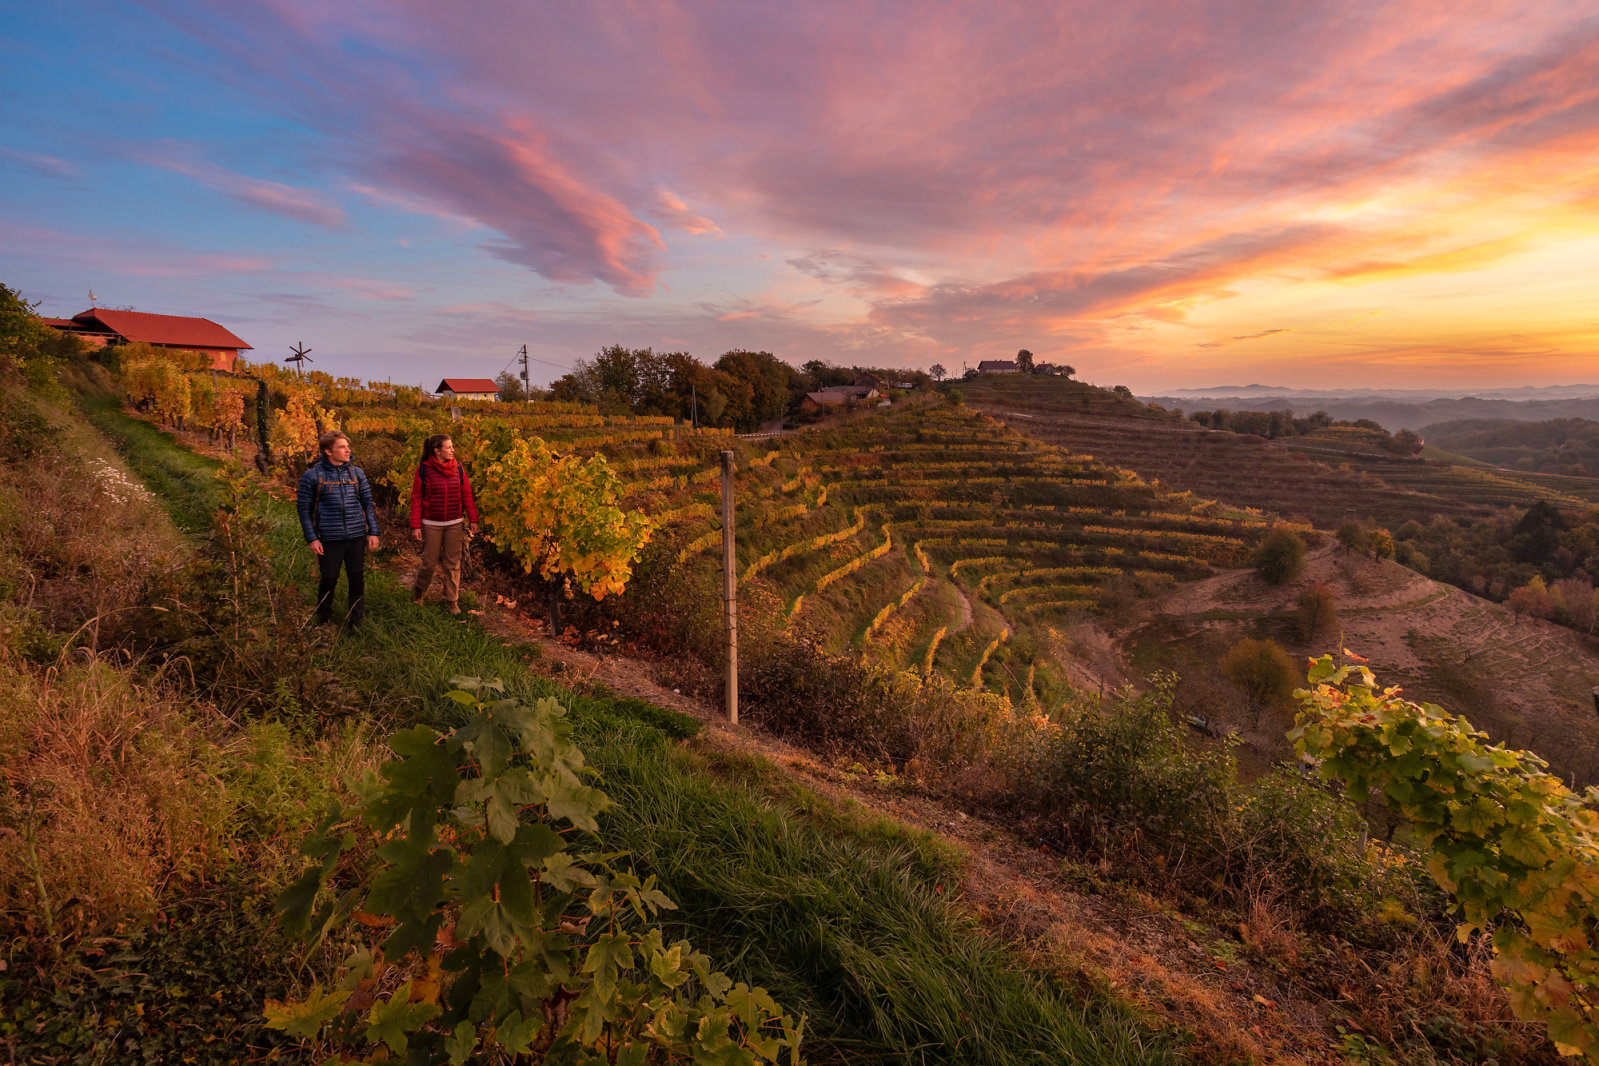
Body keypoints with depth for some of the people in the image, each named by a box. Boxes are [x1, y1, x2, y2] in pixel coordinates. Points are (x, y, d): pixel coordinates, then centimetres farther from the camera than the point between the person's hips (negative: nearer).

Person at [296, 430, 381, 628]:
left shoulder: (356, 473, 7)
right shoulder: (312, 476, -2)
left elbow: (368, 503, 11)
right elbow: (304, 508, 0)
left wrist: (373, 532, 6)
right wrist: (312, 538, -6)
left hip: (356, 536, 3)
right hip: (329, 539, -2)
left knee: (357, 579, 8)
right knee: (329, 580, 7)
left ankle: (357, 622, 22)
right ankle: (324, 622, 27)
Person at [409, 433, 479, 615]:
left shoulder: (458, 468, 3)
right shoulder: (424, 470, -6)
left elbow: (467, 494, 6)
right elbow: (416, 498, -3)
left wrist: (473, 519, 2)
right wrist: (415, 525, -6)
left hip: (455, 524, 2)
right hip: (431, 525, -2)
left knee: (453, 564, 6)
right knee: (430, 562, 6)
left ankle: (452, 601, 16)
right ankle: (418, 591, 34)